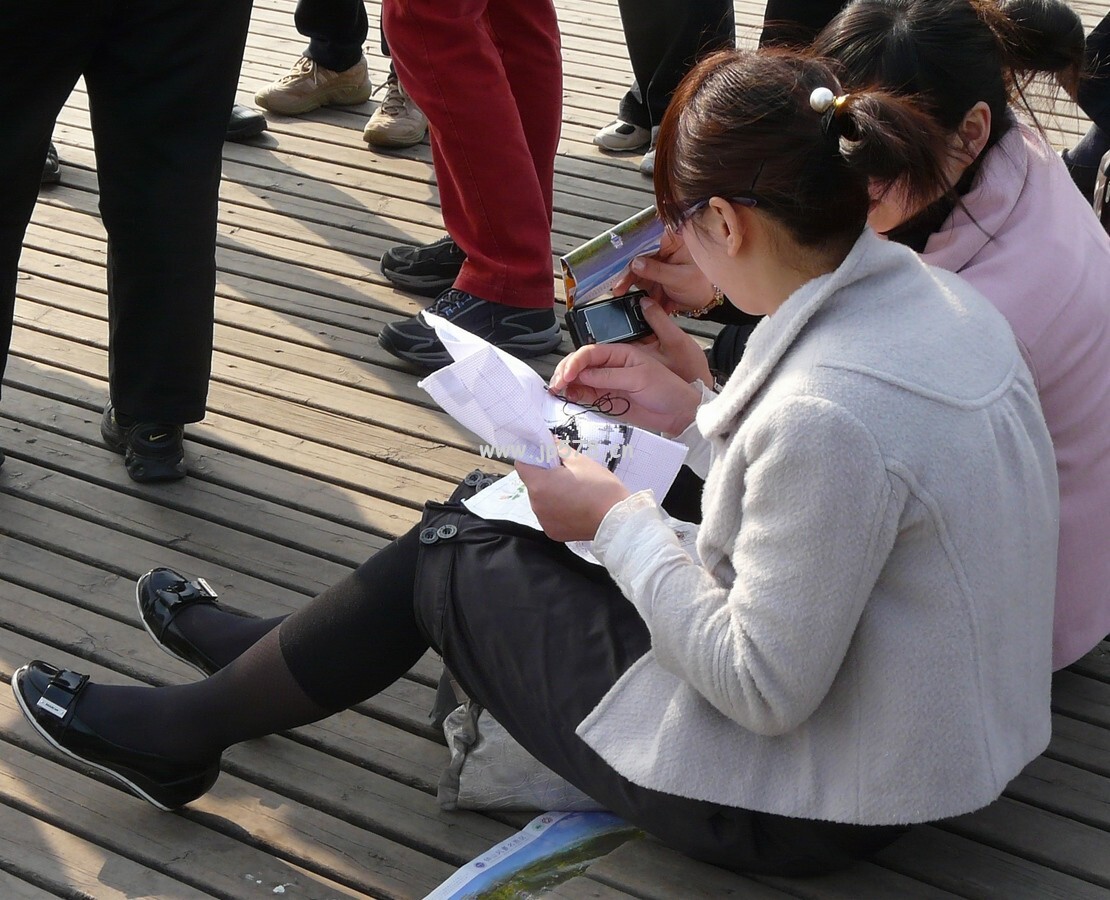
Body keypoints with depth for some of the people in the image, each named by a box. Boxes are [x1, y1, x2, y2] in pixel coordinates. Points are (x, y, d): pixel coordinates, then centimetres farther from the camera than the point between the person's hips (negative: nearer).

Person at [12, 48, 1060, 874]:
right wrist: (696, 415, 5)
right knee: (480, 511, 16)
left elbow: (764, 687, -26)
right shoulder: (926, 291, -4)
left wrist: (617, 522, -15)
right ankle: (269, 657, 41)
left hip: (797, 806, -8)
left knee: (447, 559, 6)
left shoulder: (827, 417, -33)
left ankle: (186, 732, 29)